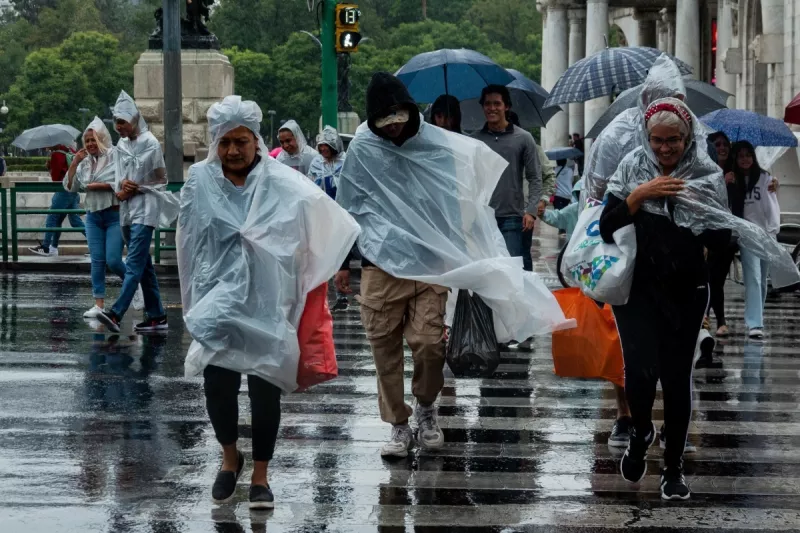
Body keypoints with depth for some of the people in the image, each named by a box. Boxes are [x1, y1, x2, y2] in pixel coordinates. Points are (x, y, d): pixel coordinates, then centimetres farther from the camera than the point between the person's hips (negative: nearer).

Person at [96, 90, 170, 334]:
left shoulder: (150, 143, -7)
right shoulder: (121, 145, 12)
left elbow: (161, 179, -5)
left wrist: (134, 188, -8)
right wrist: (121, 190, -5)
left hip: (145, 208, -8)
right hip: (127, 209, 8)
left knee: (135, 263, -15)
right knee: (144, 264, 10)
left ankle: (116, 314, -28)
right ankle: (157, 316, 14)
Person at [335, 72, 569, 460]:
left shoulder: (437, 145, 1)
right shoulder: (362, 150, 0)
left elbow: (455, 204, 11)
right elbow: (348, 208, 8)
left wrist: (460, 259, 11)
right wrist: (343, 262, 8)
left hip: (429, 266, 0)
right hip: (381, 266, 0)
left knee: (430, 344, -8)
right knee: (385, 348, 2)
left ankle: (425, 407, 19)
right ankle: (398, 425, 15)